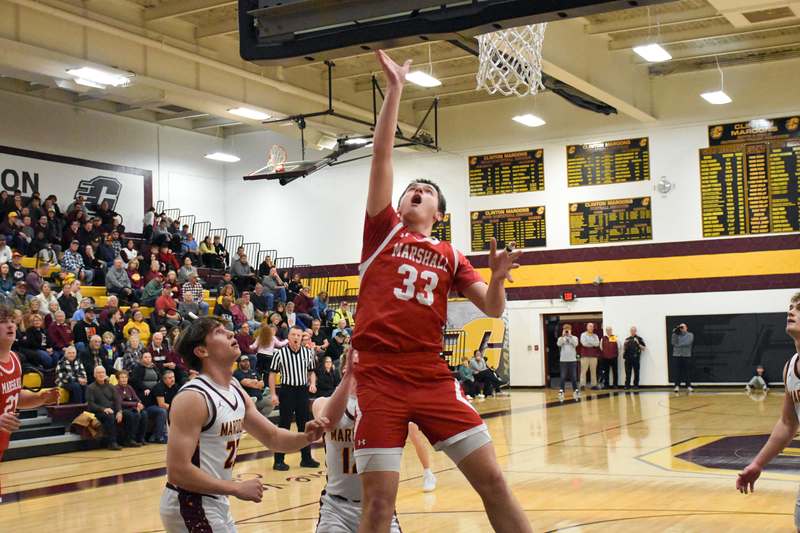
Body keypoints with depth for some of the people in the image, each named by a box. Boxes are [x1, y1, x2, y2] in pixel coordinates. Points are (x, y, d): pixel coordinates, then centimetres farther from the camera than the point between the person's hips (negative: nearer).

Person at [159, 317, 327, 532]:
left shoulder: (236, 391, 5)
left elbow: (273, 437, 13)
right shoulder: (192, 398, -21)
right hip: (189, 505, -9)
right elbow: (177, 471, -26)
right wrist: (237, 488, -24)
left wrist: (306, 437, -7)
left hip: (217, 503, 9)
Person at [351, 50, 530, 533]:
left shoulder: (450, 256, 15)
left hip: (433, 378, 2)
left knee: (494, 481, -1)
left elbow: (492, 309, 8)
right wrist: (395, 88, -1)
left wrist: (497, 279, -12)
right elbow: (382, 155, 2)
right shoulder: (383, 231, 10)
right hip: (380, 379, -2)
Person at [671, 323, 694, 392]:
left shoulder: (690, 335, 6)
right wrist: (675, 333, -7)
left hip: (687, 355, -1)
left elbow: (688, 343, -10)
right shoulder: (677, 335, 12)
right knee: (678, 371, -1)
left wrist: (679, 345, -6)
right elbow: (673, 342, -3)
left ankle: (688, 386, 3)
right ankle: (677, 386, 0)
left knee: (687, 371, -2)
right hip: (677, 355, 1)